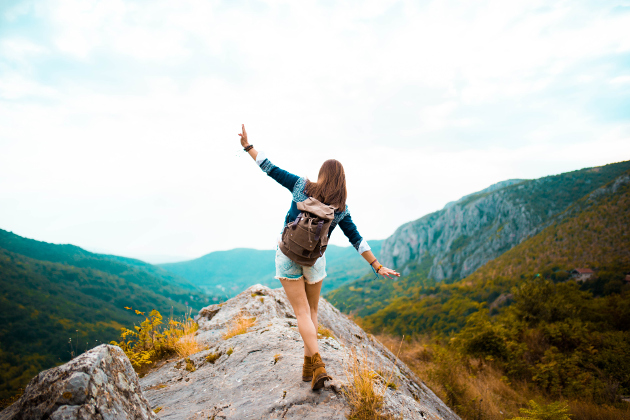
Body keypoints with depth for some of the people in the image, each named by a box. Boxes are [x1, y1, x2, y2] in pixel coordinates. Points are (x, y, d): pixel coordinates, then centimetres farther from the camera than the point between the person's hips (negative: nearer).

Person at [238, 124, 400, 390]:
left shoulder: (302, 186, -6)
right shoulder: (341, 208, -2)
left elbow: (271, 170, -3)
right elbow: (357, 240, -3)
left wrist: (248, 146, 7)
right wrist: (378, 267, 3)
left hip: (288, 256, -1)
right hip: (315, 260, 1)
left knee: (302, 312, 2)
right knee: (312, 310, 17)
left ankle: (317, 366, -8)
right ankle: (308, 367, 21)